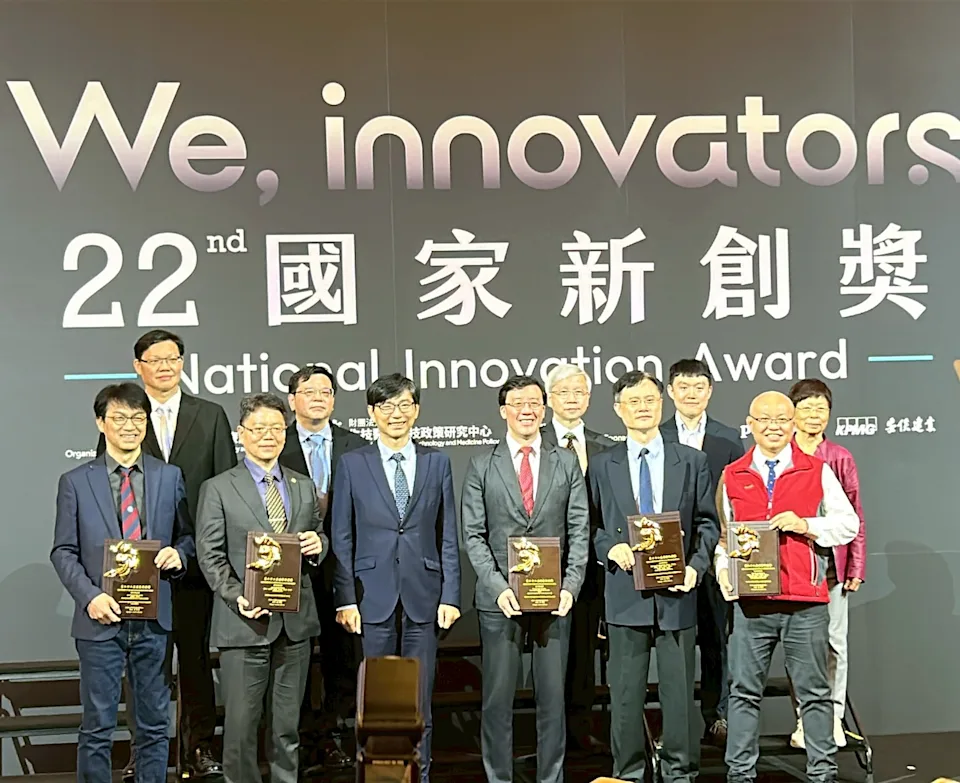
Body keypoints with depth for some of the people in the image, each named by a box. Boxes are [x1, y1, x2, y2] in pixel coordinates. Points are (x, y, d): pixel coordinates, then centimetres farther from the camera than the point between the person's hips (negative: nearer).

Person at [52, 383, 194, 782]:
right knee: (97, 728, 3)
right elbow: (63, 552, 1)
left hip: (154, 617, 2)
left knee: (154, 725, 9)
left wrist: (178, 553, -11)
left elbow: (186, 536, 12)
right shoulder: (75, 482, 2)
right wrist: (90, 596, -13)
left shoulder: (170, 477, 7)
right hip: (101, 619, -2)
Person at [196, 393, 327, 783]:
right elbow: (210, 555, -4)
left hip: (295, 620, 4)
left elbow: (318, 539, 20)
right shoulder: (217, 489, 1)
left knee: (287, 724, 10)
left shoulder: (304, 487, 15)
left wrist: (319, 543, -5)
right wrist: (237, 596, -17)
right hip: (244, 621, -4)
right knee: (240, 725, -2)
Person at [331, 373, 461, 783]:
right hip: (373, 596, -1)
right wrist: (345, 599, -4)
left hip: (423, 596, 1)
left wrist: (450, 595, 1)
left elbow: (448, 536, 7)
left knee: (420, 702, 5)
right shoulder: (352, 464, 4)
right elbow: (342, 538, 3)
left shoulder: (437, 462, 8)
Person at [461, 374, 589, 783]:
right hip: (500, 598, -1)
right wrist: (497, 587, -11)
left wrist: (570, 586, -7)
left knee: (553, 698, 5)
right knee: (497, 699, 2)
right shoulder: (482, 465, 5)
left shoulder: (566, 462, 9)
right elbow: (473, 535, 1)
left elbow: (579, 531, 5)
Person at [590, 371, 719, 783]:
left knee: (679, 690, 5)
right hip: (625, 591, 0)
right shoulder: (602, 466, 7)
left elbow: (707, 522, 6)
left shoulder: (692, 461, 7)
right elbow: (592, 526, 9)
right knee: (626, 692, 5)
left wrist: (696, 565, -8)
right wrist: (610, 546, -11)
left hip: (676, 592, 0)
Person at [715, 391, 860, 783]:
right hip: (751, 601, 1)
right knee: (744, 691, 6)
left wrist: (805, 525, -11)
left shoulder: (818, 471, 5)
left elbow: (848, 524, 4)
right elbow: (722, 533, 14)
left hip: (806, 603, -1)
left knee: (814, 691, 6)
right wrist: (724, 569, -3)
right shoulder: (732, 476, 9)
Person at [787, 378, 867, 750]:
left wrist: (857, 567, 3)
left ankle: (834, 716, 15)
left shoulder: (839, 458, 3)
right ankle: (804, 718, 13)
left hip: (831, 561, 1)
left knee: (834, 642, 5)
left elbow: (853, 517, 6)